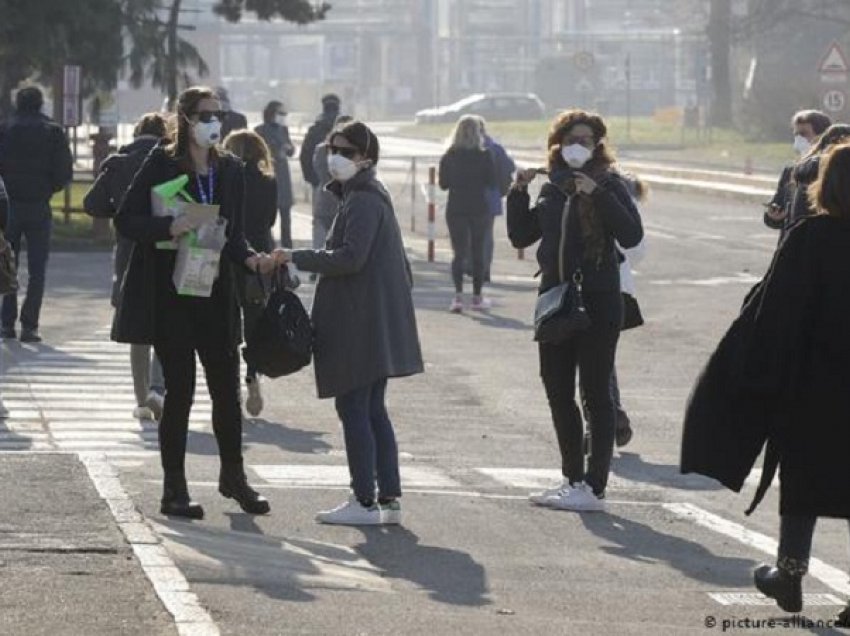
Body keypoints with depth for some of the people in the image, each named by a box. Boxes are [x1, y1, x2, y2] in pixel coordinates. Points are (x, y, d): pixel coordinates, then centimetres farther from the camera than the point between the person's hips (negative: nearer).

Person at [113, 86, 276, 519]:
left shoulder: (231, 170, 8)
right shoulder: (161, 165, -7)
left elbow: (233, 235, 12)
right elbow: (125, 219, -8)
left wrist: (252, 259, -7)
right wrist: (168, 227, -24)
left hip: (216, 293, 5)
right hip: (169, 294, -5)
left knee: (227, 388, 7)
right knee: (180, 389, -2)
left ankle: (233, 476, 25)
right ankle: (174, 489, 7)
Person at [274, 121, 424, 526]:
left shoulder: (362, 201, -14)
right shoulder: (373, 196, 17)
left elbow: (350, 257, -23)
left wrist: (297, 258, -16)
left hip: (359, 323, -10)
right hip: (378, 322, 10)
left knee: (354, 409, -6)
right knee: (373, 411, 12)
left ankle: (365, 502, -4)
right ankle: (389, 499, 13)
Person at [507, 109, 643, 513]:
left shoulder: (609, 185, -5)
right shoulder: (552, 188, 10)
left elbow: (631, 236, -18)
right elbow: (521, 237, 14)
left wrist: (599, 194, -25)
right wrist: (518, 193, 1)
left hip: (597, 302, -7)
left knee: (595, 393, -2)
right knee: (558, 391, 12)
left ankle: (594, 487, 0)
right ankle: (573, 478, 23)